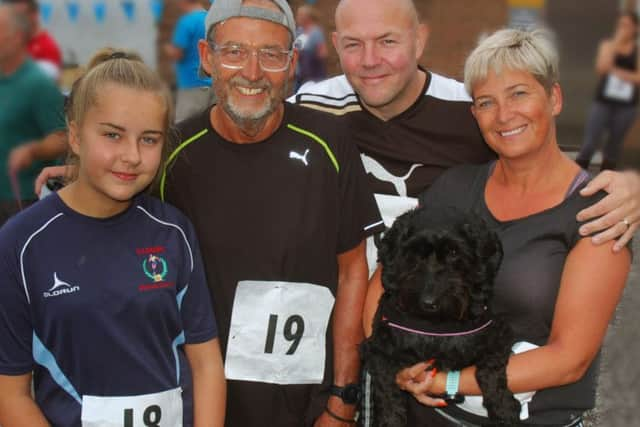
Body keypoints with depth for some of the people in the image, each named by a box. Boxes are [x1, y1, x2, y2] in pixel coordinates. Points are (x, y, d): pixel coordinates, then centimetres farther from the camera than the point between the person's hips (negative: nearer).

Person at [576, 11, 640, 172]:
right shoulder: (607, 44, 5)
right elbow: (601, 68, -11)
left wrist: (616, 71, -11)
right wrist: (615, 44, -12)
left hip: (626, 104, 1)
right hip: (603, 101, 0)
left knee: (614, 145, 10)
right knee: (589, 143, -8)